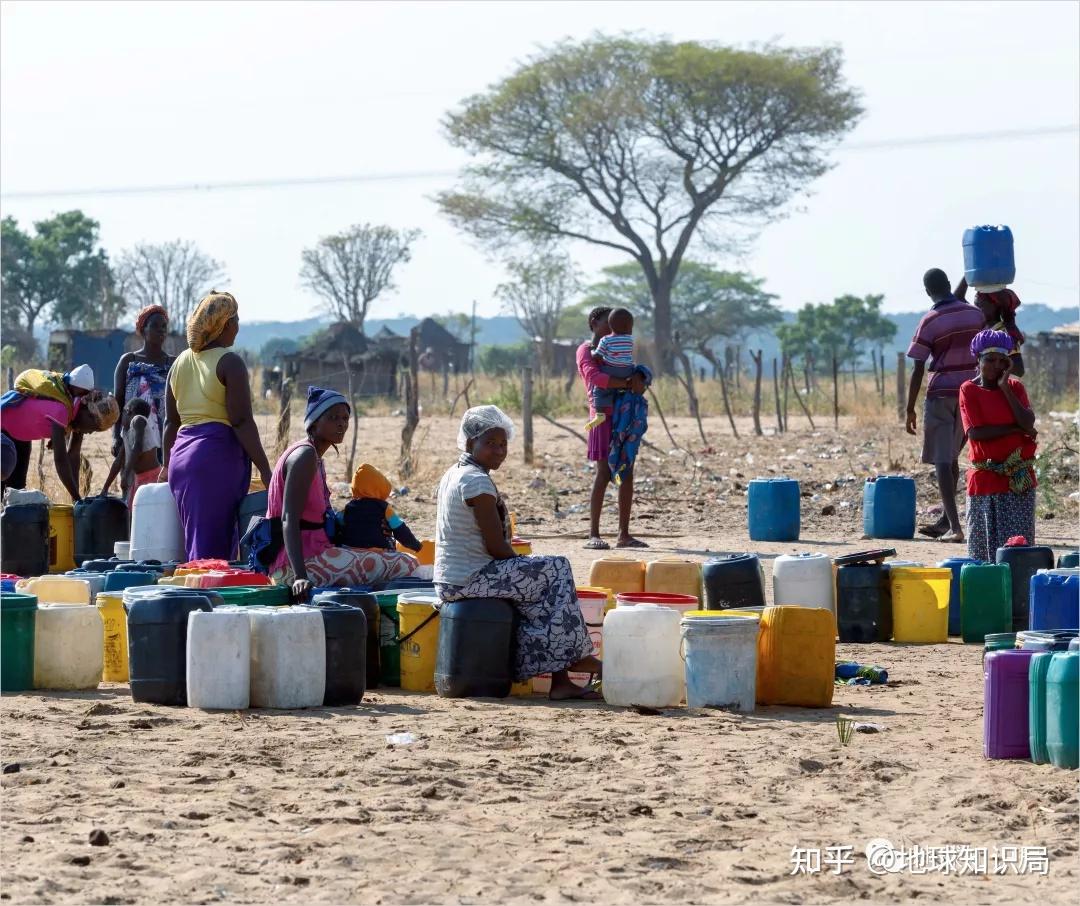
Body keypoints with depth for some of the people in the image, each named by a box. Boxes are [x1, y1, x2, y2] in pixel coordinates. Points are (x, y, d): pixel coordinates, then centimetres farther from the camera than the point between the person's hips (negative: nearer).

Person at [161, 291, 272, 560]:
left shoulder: (180, 362, 14)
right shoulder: (229, 362, -7)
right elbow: (241, 422, -13)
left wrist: (167, 464, 27)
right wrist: (265, 470, -12)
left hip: (181, 455, 7)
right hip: (219, 454, -7)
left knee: (193, 542, 13)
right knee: (213, 547, -8)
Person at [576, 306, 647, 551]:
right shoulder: (586, 350, -2)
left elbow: (630, 373, 19)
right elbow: (594, 377, -20)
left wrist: (638, 380, -6)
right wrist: (627, 383, -27)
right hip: (604, 416, -8)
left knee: (627, 474, 4)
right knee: (604, 473, -13)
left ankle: (624, 534, 6)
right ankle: (593, 535, -13)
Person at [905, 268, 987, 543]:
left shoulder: (929, 323, -11)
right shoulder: (975, 314, 3)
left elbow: (918, 370, -11)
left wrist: (910, 410, -5)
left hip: (941, 395, -5)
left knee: (942, 460, -4)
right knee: (952, 457, 18)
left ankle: (954, 526, -15)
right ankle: (946, 521, 24)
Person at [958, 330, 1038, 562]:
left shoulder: (1015, 387, 8)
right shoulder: (969, 390, -1)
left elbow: (1028, 423, -9)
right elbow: (975, 433, -13)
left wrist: (1005, 388, -9)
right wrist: (1016, 429, -10)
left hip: (1019, 479, 2)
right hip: (985, 479, -2)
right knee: (984, 543, 1)